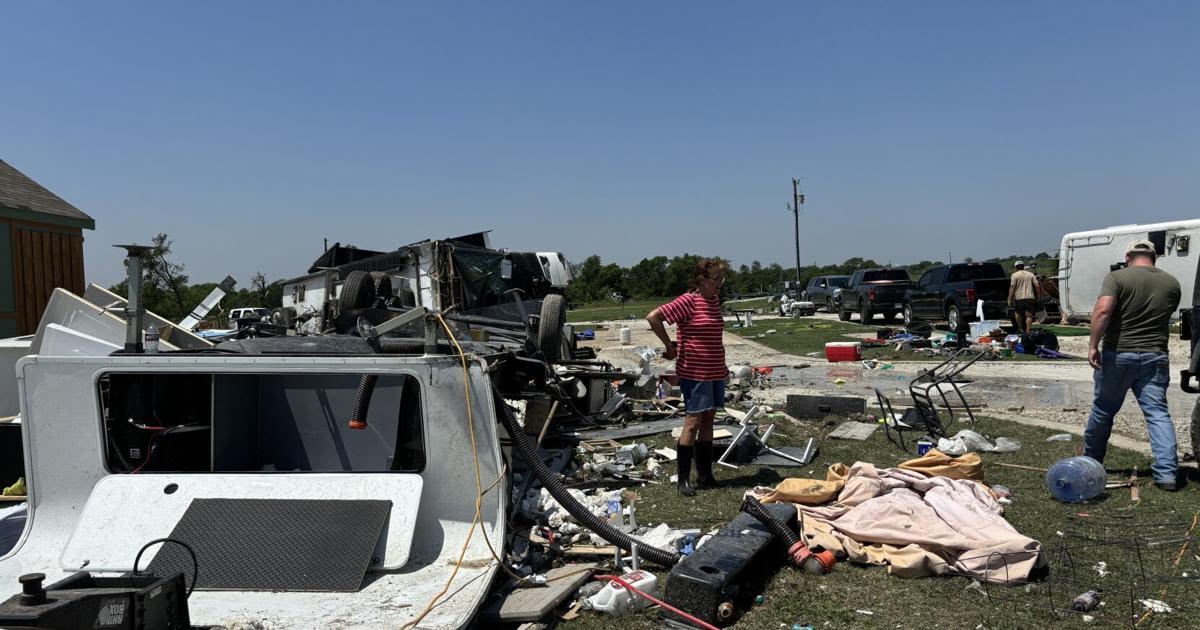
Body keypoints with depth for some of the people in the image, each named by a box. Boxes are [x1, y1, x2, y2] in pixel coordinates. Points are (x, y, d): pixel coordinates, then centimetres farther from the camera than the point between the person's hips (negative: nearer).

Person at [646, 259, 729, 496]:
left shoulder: (715, 301, 10)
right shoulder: (688, 301, -14)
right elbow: (653, 317, -19)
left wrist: (722, 366, 17)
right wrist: (669, 345, -12)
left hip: (715, 372, 8)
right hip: (694, 372, -8)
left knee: (708, 421, 12)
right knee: (693, 422, -5)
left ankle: (705, 475, 20)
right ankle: (683, 478, 3)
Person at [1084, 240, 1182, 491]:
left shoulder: (1117, 277, -7)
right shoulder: (1172, 283, 8)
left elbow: (1103, 310, -20)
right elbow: (1166, 316, 17)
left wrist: (1093, 344, -18)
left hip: (1118, 354, -2)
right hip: (1155, 357, 3)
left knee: (1103, 410, 11)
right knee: (1157, 412, 3)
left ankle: (1090, 460, 28)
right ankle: (1167, 473, -5)